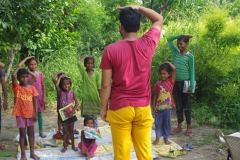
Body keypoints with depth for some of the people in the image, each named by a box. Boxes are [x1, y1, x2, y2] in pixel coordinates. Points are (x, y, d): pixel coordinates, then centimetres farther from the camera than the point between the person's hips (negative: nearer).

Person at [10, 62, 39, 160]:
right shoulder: (16, 87, -7)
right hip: (20, 114, -3)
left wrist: (35, 113, -4)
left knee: (31, 133, 11)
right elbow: (13, 75, -25)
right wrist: (19, 67, -10)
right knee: (22, 134, 5)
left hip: (30, 114, 3)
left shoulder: (32, 88, 1)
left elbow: (35, 101, 2)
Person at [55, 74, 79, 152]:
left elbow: (76, 103, -11)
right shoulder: (60, 92, -7)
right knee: (65, 131, 8)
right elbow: (56, 85, -26)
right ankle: (65, 146, 18)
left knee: (71, 130, 12)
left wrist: (73, 111, -23)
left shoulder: (72, 92, -5)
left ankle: (73, 145, 23)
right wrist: (60, 77, -14)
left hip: (71, 114, 1)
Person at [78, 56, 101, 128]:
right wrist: (85, 57, -3)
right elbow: (79, 63, -17)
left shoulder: (96, 73, 1)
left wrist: (101, 98, -1)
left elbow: (99, 87, 2)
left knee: (94, 117, 7)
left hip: (94, 98, 0)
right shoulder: (84, 72, 1)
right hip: (86, 98, 0)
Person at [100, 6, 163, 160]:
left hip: (119, 108, -2)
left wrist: (104, 108, 3)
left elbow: (106, 85, -8)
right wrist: (138, 8, 11)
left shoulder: (110, 50, -11)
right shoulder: (148, 44, -5)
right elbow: (159, 19, 14)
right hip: (143, 107, 2)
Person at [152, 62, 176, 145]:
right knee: (158, 123, 7)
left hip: (168, 107, -2)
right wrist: (154, 106, 3)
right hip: (159, 107, 2)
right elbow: (155, 95, 9)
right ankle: (157, 138, 19)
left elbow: (174, 69, -12)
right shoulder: (157, 84, 4)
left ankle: (166, 138, 20)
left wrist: (168, 63, 2)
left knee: (167, 123, 8)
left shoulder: (171, 81, -2)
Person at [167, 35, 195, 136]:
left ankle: (189, 127, 13)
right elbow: (169, 39, 10)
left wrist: (191, 86, -12)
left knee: (186, 106, 3)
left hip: (185, 83, -4)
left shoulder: (189, 56, -7)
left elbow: (191, 71, -7)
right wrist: (180, 35, 1)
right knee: (178, 106, 10)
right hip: (176, 83, 5)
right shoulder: (176, 52, 5)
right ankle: (179, 127, 19)